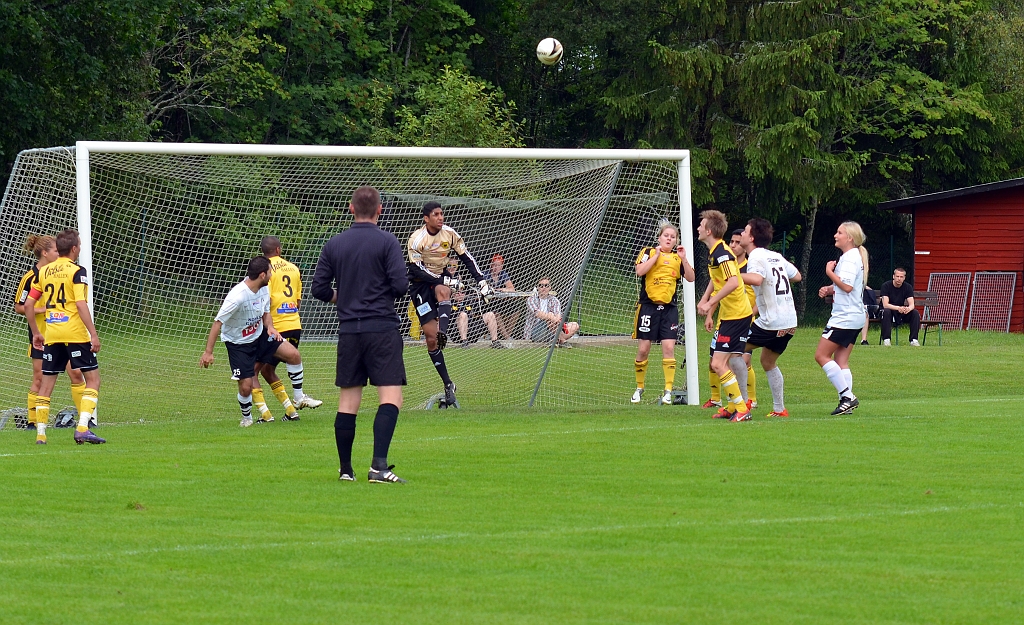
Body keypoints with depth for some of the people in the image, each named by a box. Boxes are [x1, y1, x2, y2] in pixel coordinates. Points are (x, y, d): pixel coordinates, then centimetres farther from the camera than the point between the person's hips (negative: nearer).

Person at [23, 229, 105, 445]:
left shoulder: (44, 271, 10)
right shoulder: (77, 271, -7)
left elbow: (28, 304, 10)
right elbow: (81, 304, -16)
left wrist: (36, 333, 19)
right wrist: (94, 334, -15)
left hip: (51, 335, 5)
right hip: (75, 333, -5)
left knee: (47, 382, 11)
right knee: (93, 378, 2)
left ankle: (40, 432, 9)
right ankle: (82, 428, -12)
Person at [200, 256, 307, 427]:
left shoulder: (264, 289, -7)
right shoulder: (238, 296, -31)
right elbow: (218, 322, -28)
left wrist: (270, 327, -13)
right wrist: (208, 352, -29)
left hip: (259, 335, 6)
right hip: (238, 343, -6)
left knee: (293, 354, -9)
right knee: (246, 386, -9)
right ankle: (246, 417, 22)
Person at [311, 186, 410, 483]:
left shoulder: (334, 244, 6)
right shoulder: (387, 242, -6)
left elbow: (319, 288, 6)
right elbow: (400, 284, -13)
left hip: (348, 330, 4)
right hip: (382, 328, -4)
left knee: (348, 401, 10)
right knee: (391, 397, -6)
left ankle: (345, 469, 14)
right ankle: (378, 465, -20)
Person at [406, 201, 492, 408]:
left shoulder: (450, 234, -6)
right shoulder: (417, 239, -18)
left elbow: (467, 259, 3)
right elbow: (416, 270, -22)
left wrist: (482, 282, -4)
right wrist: (446, 280, -28)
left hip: (440, 278, 3)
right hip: (420, 284, -3)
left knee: (442, 291, -38)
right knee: (431, 336, -9)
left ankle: (443, 332, -57)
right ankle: (447, 384, -4)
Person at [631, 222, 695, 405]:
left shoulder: (678, 257, 12)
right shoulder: (648, 252, 3)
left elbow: (690, 278, 2)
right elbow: (640, 271, -14)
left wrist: (683, 259, -9)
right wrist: (657, 255, -14)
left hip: (669, 308, 2)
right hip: (648, 306, -2)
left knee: (669, 347, -8)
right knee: (643, 349, -1)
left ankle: (668, 390, -5)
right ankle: (639, 388, 15)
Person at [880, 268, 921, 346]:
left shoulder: (908, 287, -4)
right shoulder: (886, 286, -13)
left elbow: (912, 304, -14)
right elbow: (885, 304, -24)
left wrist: (908, 309, -40)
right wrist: (898, 308, -43)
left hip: (901, 313, 3)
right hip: (890, 311, -3)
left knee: (915, 313, -23)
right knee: (886, 312, -37)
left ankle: (913, 339, -18)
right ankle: (886, 340, -32)